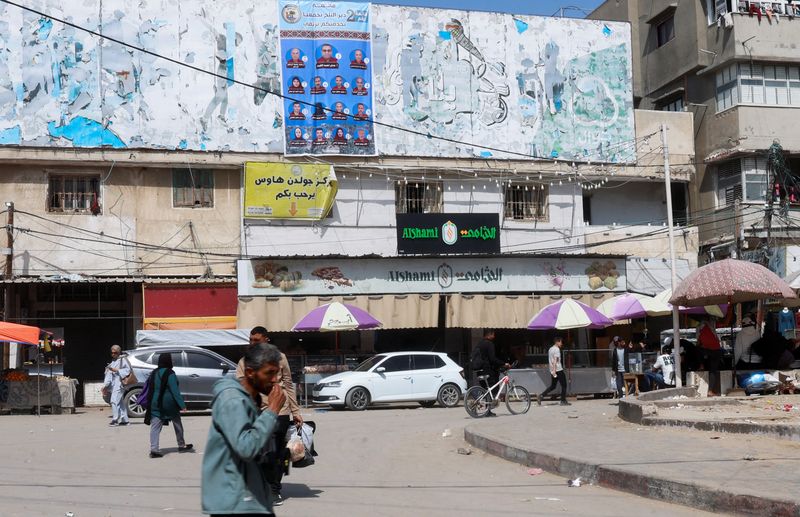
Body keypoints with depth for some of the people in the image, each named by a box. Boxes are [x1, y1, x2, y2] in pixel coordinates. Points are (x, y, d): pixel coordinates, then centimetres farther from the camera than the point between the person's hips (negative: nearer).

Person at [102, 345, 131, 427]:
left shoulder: (123, 360, -3)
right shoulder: (113, 361, 20)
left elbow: (127, 370, -11)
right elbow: (109, 374, 20)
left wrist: (116, 370, -15)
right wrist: (106, 385, 15)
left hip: (119, 384, -8)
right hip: (113, 385, 8)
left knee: (114, 401, -16)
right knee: (119, 402, 9)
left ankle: (115, 419, -16)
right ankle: (124, 419, 12)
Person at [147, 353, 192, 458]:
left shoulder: (154, 373, 5)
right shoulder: (170, 374, -14)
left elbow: (149, 389, 8)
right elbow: (175, 391, -19)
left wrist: (149, 404, 14)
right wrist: (182, 405, -20)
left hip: (155, 405, 4)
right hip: (169, 404, -4)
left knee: (155, 427, 1)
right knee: (178, 425, 14)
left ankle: (154, 449, -11)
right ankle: (181, 445, 26)